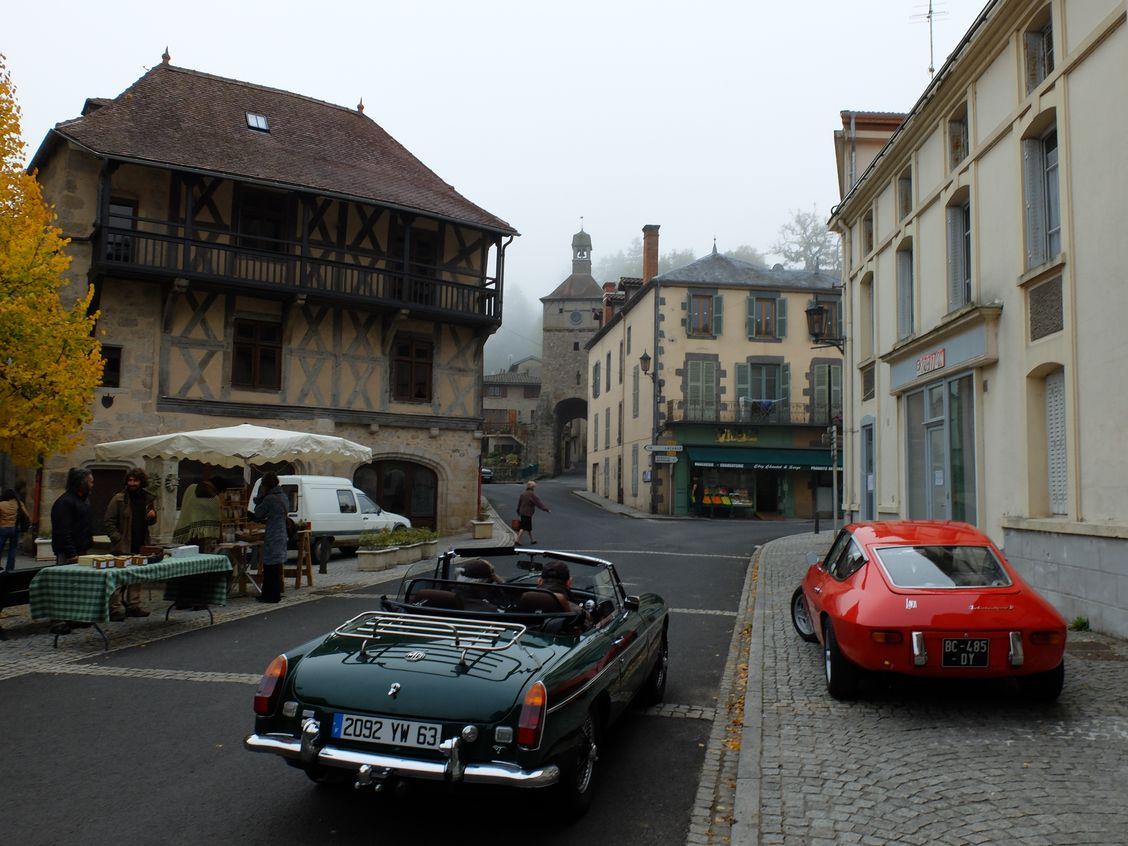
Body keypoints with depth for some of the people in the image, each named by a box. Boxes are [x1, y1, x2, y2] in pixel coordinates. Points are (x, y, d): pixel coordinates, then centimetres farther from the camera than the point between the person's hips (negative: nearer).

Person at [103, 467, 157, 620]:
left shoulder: (149, 499, 11)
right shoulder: (118, 499, -3)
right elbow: (109, 522, -4)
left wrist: (152, 516, -3)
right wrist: (118, 539, -14)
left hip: (140, 545, 5)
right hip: (122, 547, -5)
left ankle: (133, 606, 19)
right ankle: (116, 609, -4)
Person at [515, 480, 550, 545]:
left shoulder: (523, 493, 8)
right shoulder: (531, 494, -17)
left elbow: (519, 502, 17)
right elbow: (538, 503, -17)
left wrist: (518, 511, 30)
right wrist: (546, 509, -13)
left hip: (522, 512, 9)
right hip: (527, 513, -9)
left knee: (529, 527, 17)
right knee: (524, 527, -3)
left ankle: (532, 539, 25)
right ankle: (518, 540, -3)